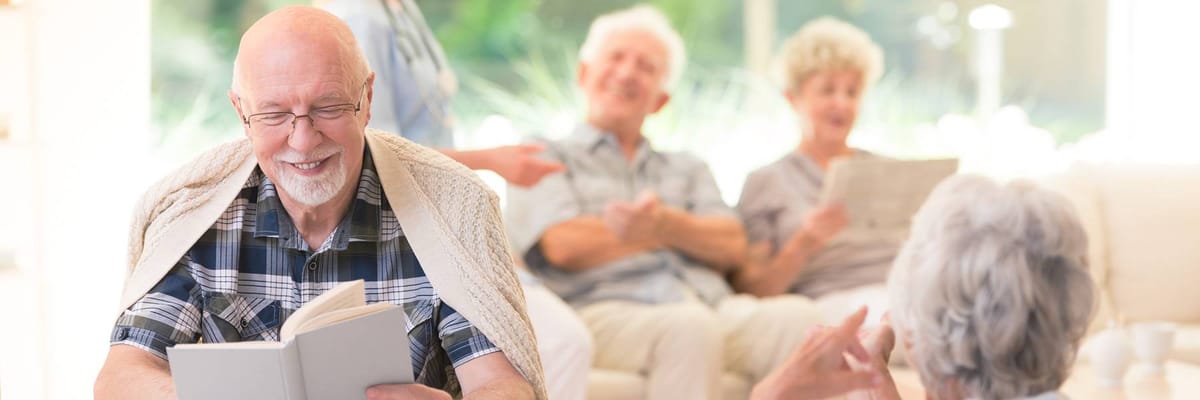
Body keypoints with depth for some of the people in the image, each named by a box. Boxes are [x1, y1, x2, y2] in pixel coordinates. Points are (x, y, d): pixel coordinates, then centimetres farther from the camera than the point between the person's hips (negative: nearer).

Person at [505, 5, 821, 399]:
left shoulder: (687, 169, 33)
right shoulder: (545, 159, 20)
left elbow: (732, 246, 13)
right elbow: (566, 245, -1)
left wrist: (665, 223, -10)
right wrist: (689, 229, 9)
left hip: (716, 308, 4)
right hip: (607, 314, -4)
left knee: (797, 316, -30)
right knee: (690, 326, -39)